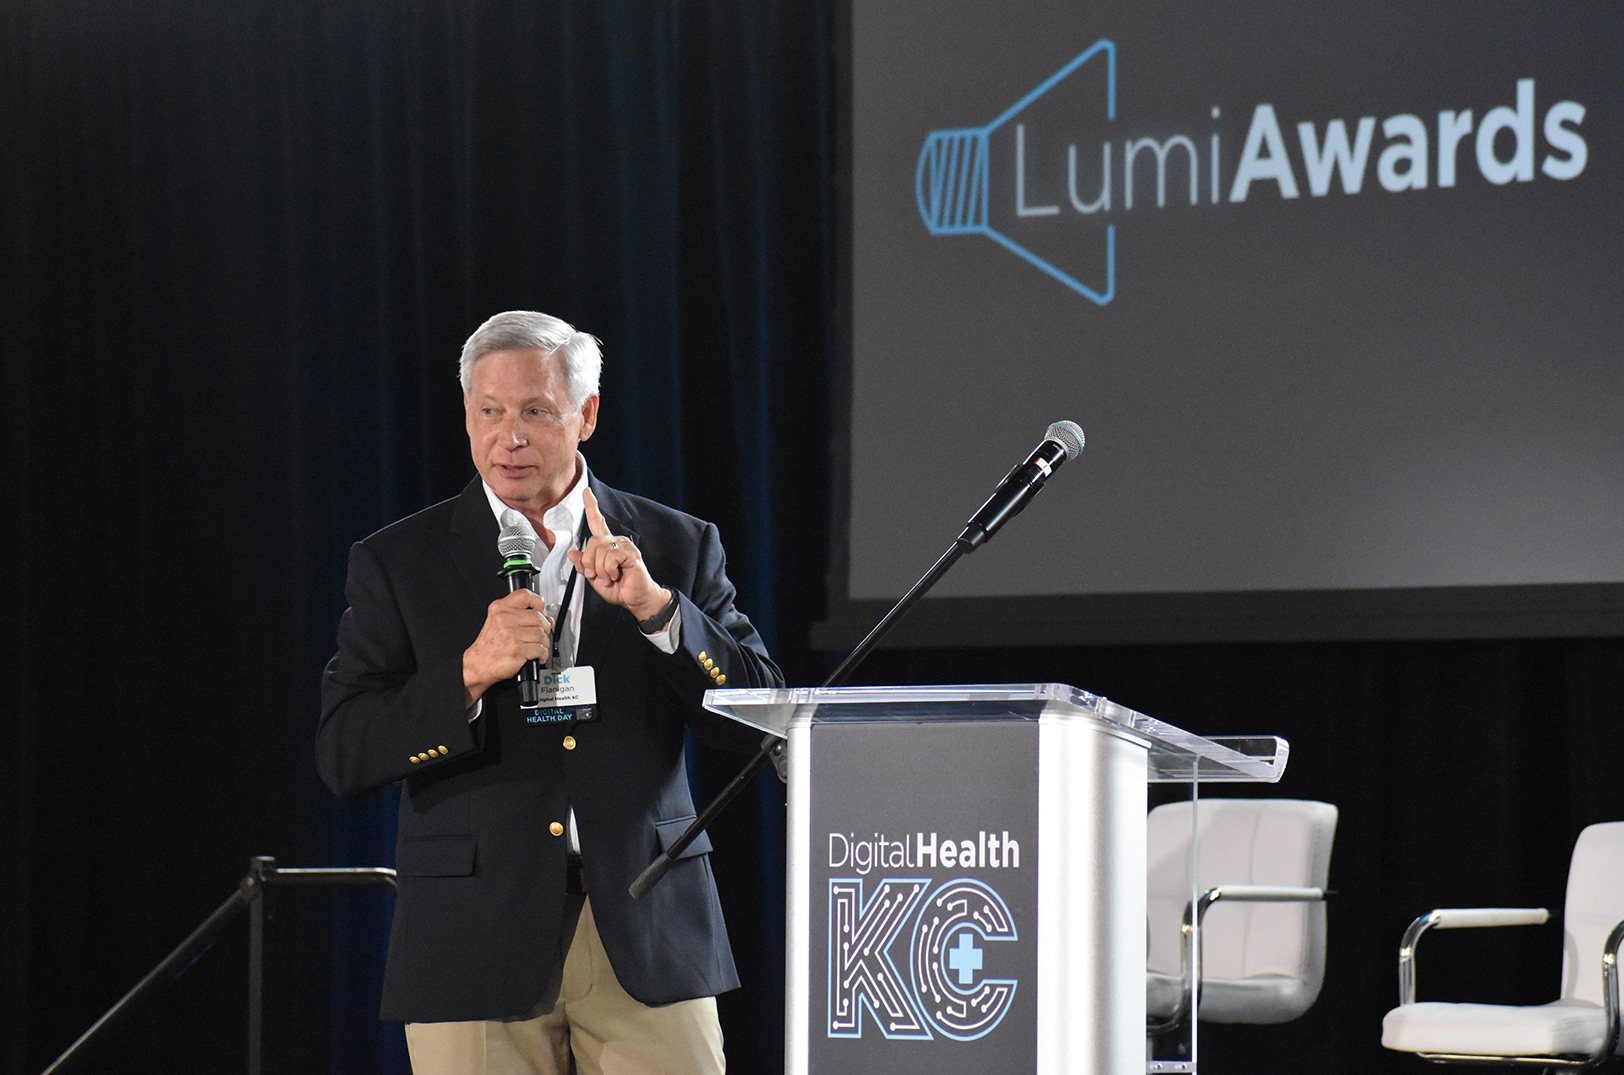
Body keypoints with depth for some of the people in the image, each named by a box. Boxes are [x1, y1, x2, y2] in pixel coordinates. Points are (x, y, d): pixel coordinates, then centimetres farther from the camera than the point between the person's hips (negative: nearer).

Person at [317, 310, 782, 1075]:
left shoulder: (675, 547, 9)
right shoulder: (397, 563, 6)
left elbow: (760, 721, 2)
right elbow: (343, 758, -1)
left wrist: (655, 608, -11)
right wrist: (470, 673, -16)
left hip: (647, 934, 1)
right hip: (476, 948, -1)